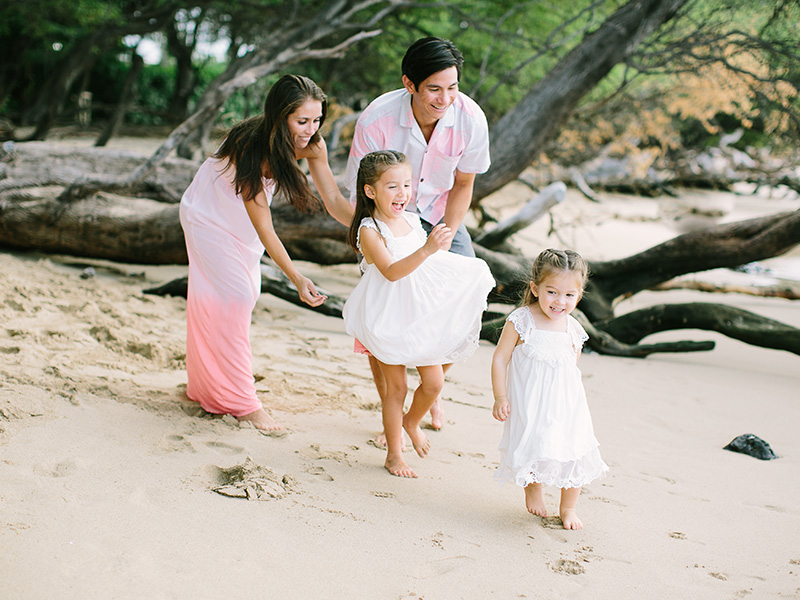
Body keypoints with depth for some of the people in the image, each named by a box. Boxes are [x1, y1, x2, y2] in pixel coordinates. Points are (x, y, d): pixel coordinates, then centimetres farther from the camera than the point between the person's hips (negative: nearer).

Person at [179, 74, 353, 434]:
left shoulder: (311, 145, -23)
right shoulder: (250, 152, -40)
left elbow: (335, 201, -17)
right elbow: (264, 229, -36)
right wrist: (296, 279, -40)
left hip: (240, 221, 7)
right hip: (209, 216, -7)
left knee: (246, 293, 11)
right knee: (232, 297, -10)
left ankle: (205, 386, 27)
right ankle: (241, 403, -3)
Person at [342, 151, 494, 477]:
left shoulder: (412, 220, 4)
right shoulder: (369, 231, -17)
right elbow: (391, 271, -32)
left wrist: (441, 245, 0)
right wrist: (426, 249, -43)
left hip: (421, 313, 6)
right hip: (390, 319, -6)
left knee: (434, 381, 6)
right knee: (396, 385, 3)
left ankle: (411, 422, 37)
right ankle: (393, 454, 19)